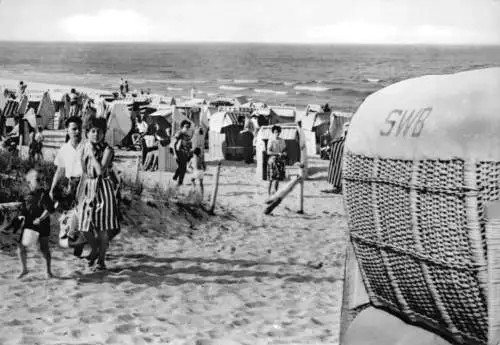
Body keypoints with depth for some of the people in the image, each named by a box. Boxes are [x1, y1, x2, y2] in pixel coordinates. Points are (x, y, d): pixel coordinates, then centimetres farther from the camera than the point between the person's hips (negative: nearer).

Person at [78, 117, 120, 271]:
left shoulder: (107, 150, -10)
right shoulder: (85, 148, 7)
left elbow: (100, 170, -23)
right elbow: (84, 173, 14)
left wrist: (92, 153, -18)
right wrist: (81, 192, 12)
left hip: (104, 188, -5)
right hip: (88, 188, 5)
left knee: (103, 226, -1)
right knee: (85, 225, 3)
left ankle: (101, 259, 13)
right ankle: (94, 249, 32)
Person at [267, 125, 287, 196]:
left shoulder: (282, 141, 10)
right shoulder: (271, 141, -6)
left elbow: (285, 150, 19)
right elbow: (268, 152, -13)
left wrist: (284, 153, -4)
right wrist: (278, 153, -19)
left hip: (280, 161, 5)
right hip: (272, 160, -5)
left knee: (278, 177, 6)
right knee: (271, 177, -7)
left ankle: (276, 191, 15)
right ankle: (268, 191, 1)